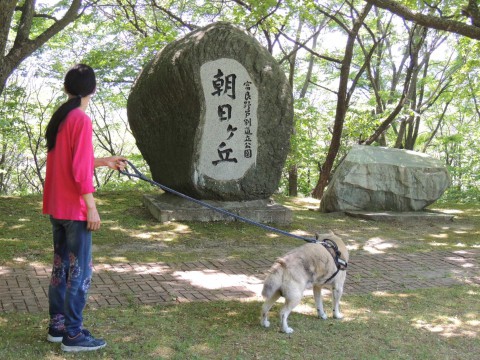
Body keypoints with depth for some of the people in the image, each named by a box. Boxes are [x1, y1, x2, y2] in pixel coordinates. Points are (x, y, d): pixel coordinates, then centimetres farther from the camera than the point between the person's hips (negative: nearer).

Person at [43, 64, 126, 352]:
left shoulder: (59, 119, 11)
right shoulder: (81, 120, -15)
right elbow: (80, 170, -20)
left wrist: (104, 161, 21)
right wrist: (92, 208, -16)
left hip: (56, 207, 9)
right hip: (75, 209, -9)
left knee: (61, 266, 15)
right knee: (81, 271, -2)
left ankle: (57, 326, 23)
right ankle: (74, 334, 3)